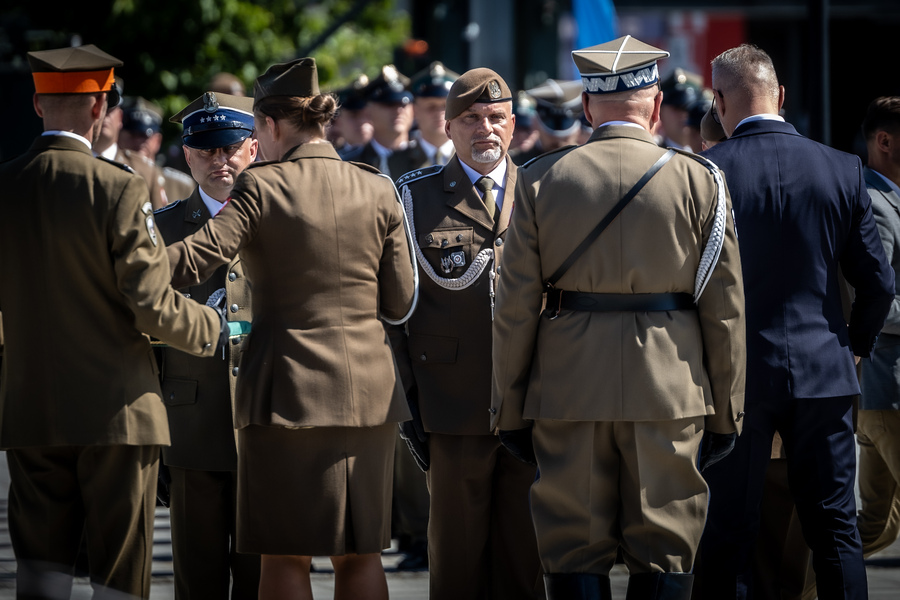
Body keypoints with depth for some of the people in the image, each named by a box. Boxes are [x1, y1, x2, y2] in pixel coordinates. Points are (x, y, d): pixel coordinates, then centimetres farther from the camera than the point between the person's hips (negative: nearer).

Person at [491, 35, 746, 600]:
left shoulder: (541, 180, 1)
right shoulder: (697, 180, -1)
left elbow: (516, 306, 0)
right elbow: (725, 308, 0)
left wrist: (509, 408, 7)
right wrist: (727, 412, 7)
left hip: (568, 394, 1)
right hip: (670, 397, 0)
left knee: (575, 553, 5)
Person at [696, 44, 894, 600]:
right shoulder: (843, 170, -2)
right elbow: (879, 282, 1)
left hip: (735, 372, -2)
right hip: (824, 371, 2)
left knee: (729, 538, 4)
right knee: (836, 530, 7)